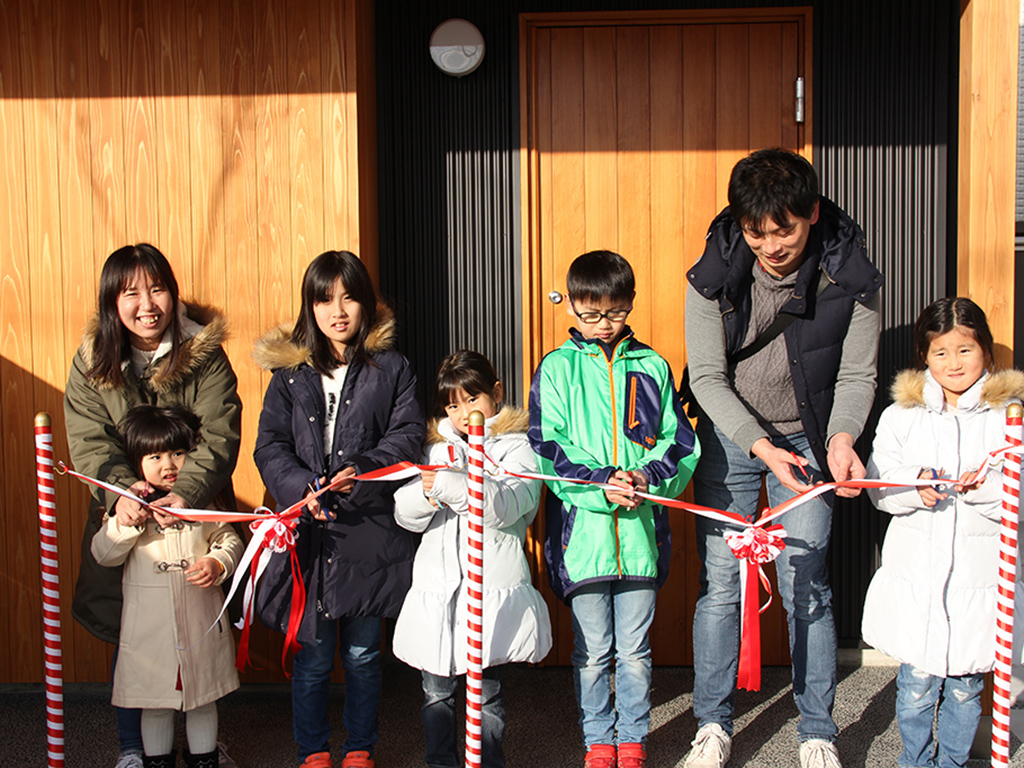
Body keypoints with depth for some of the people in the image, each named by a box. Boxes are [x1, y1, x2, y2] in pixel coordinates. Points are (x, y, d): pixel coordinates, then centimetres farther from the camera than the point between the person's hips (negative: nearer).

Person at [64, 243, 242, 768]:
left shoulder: (205, 354, -7)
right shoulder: (92, 361, -2)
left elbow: (219, 435, -14)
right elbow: (89, 440, -9)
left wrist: (188, 493, -30)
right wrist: (120, 490, -28)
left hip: (196, 513, -1)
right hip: (124, 514, 1)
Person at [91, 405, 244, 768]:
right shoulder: (128, 505, -1)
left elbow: (230, 540, 8)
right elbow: (103, 555, -4)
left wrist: (217, 564, -12)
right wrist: (122, 523, -21)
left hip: (201, 617, 1)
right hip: (149, 623, -1)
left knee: (203, 699, 14)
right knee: (155, 703, 10)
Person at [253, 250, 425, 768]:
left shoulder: (391, 369, 5)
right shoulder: (290, 372, 6)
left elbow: (407, 435, 0)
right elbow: (270, 447, 2)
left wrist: (364, 469, -17)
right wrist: (303, 489, -15)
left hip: (370, 530, 0)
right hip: (308, 531, 0)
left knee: (362, 654, 10)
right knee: (313, 657, 6)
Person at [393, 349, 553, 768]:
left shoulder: (515, 447, 2)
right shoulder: (436, 448, 16)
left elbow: (504, 506, -16)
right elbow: (404, 513, 11)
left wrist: (449, 483, -25)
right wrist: (425, 495, -12)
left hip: (492, 588, -4)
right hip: (436, 587, 4)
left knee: (485, 691, 2)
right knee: (436, 692, 9)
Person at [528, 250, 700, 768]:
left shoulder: (651, 367, 9)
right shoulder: (557, 369, 3)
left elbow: (680, 443, 8)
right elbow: (547, 449, -3)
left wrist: (647, 477, -11)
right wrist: (602, 483, -16)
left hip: (640, 531, 1)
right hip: (582, 531, -1)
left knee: (634, 650, 9)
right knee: (592, 652, 8)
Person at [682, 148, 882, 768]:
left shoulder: (849, 276, -15)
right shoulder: (714, 275, -15)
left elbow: (856, 375, -8)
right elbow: (708, 376, -13)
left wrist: (842, 437, -27)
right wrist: (760, 446, -25)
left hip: (808, 440, 0)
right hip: (729, 437, 0)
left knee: (806, 587, 0)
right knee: (721, 582, 1)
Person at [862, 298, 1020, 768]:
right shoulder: (901, 414, 5)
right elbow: (880, 487, 3)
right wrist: (915, 484, -16)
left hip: (979, 573, -1)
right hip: (914, 573, 1)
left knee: (965, 685, 9)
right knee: (916, 681, 6)